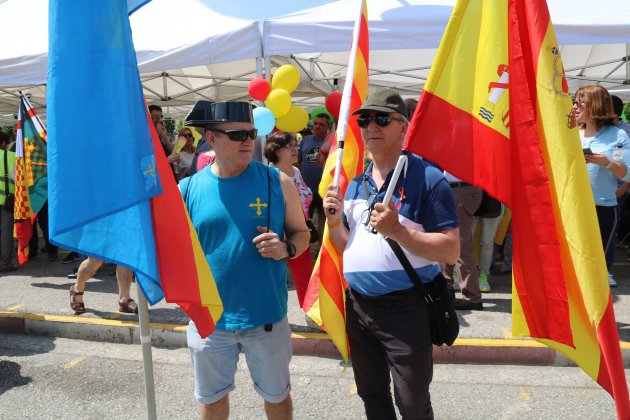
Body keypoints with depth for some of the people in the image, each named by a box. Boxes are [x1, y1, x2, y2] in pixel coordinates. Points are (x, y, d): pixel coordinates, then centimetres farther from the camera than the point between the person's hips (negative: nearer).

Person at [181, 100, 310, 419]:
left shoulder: (278, 182, -6)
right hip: (209, 318, 1)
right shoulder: (188, 189, -4)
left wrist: (286, 248, -19)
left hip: (267, 317, -1)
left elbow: (301, 233, 2)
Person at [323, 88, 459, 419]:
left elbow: (451, 251, -17)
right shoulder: (355, 184, 8)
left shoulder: (426, 178, -12)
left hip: (406, 308, -6)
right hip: (358, 306, 6)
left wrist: (397, 231, -28)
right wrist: (334, 221, -7)